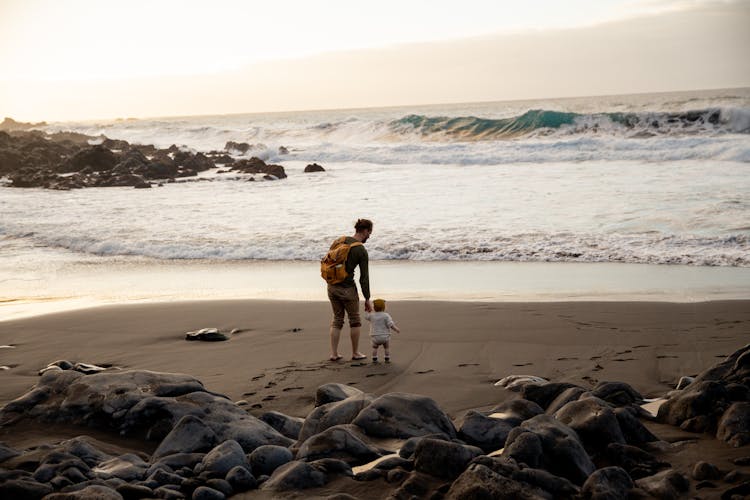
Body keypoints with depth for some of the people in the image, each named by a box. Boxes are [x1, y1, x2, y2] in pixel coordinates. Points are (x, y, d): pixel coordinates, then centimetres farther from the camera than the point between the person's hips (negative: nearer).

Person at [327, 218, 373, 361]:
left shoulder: (338, 241, 1)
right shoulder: (362, 251, -14)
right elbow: (364, 277, -12)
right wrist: (367, 299, -3)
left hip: (332, 286, 6)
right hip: (347, 289, -6)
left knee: (337, 319, 19)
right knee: (355, 320, 14)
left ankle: (334, 353, 15)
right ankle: (355, 353, 22)